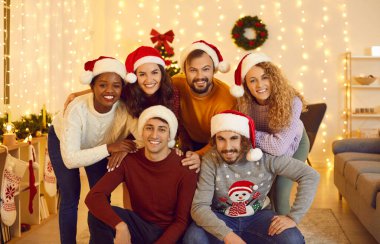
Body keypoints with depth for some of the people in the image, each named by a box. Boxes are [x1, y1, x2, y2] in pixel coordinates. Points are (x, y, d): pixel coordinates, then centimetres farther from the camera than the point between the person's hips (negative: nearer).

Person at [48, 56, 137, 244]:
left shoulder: (123, 107, -32)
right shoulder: (77, 109, -39)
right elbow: (70, 159, -41)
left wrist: (124, 150, -46)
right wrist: (109, 148, -49)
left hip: (97, 144, 3)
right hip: (63, 141, -3)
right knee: (70, 197, -6)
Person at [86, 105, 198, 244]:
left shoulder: (185, 170, -15)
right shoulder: (129, 161, -9)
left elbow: (182, 221, -10)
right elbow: (94, 196, -20)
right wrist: (120, 226, -35)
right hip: (140, 228, 2)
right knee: (97, 214, -22)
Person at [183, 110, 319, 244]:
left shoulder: (265, 157, -20)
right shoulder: (210, 161, -20)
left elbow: (310, 175, -16)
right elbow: (199, 206, -21)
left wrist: (293, 217, -21)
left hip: (257, 216, 1)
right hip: (221, 218, -1)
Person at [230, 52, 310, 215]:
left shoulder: (291, 102, -36)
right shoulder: (244, 102, -26)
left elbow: (279, 147, -42)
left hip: (292, 146, -3)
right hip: (263, 151, 3)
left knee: (279, 196, -11)